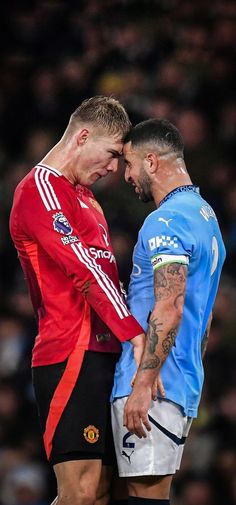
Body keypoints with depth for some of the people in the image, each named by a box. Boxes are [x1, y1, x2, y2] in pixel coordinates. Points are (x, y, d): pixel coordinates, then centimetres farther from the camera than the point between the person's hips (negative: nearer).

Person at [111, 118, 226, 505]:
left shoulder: (166, 221, -13)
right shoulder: (206, 215, 19)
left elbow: (169, 309, -23)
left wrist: (143, 384, -24)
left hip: (152, 385, -10)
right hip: (185, 384, 10)